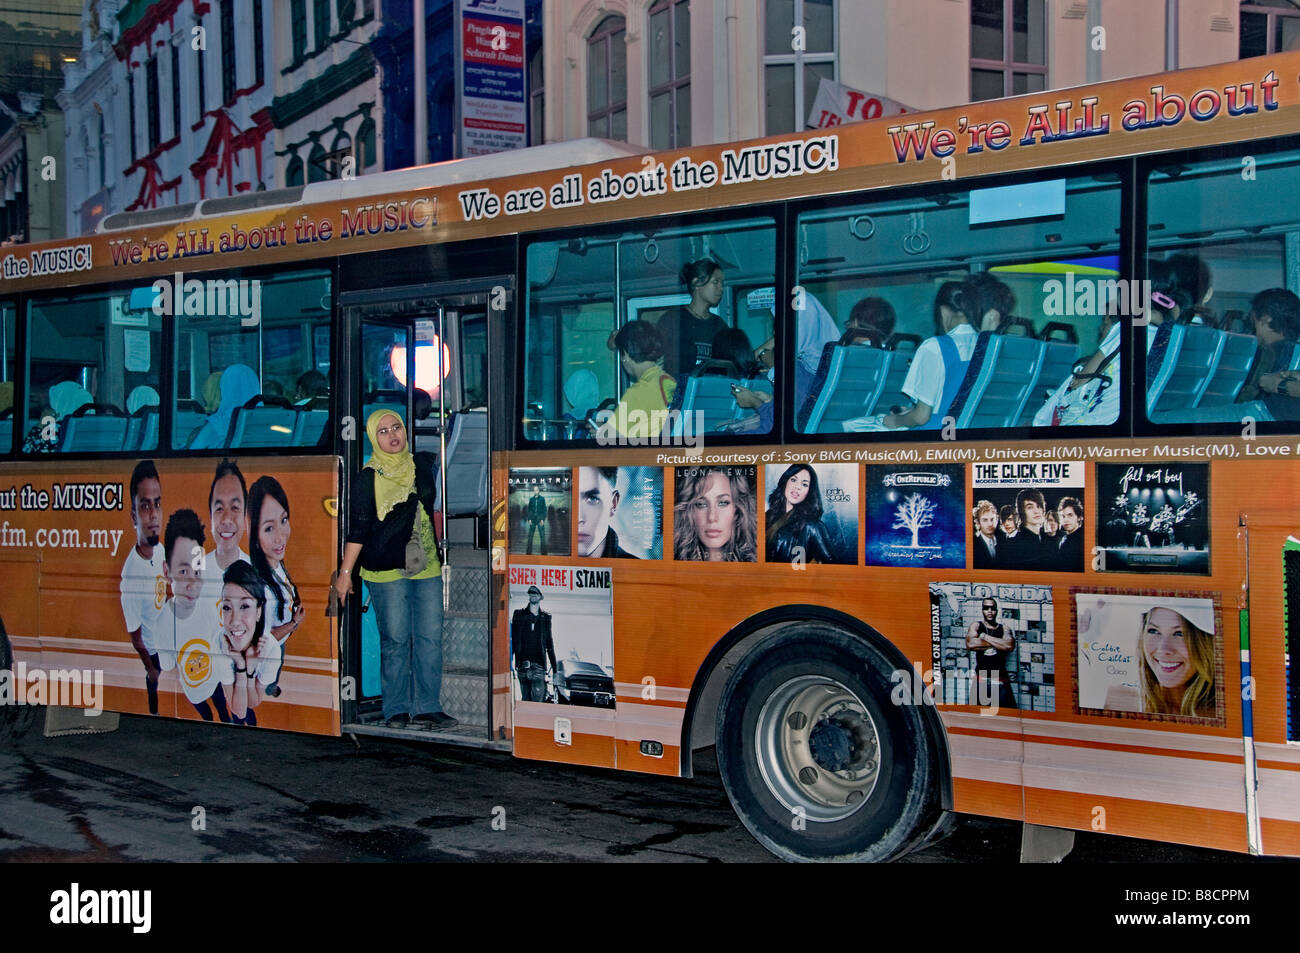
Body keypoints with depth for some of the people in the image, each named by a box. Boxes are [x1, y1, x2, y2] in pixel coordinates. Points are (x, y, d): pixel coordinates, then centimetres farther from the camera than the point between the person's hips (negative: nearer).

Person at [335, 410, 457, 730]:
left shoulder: (423, 464, 10)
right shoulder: (367, 478, -3)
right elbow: (358, 528, -3)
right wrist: (345, 571, -6)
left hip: (427, 567, 4)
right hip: (387, 570, -4)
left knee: (431, 638, 2)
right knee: (395, 640, -1)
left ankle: (428, 708, 9)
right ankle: (396, 710, 9)